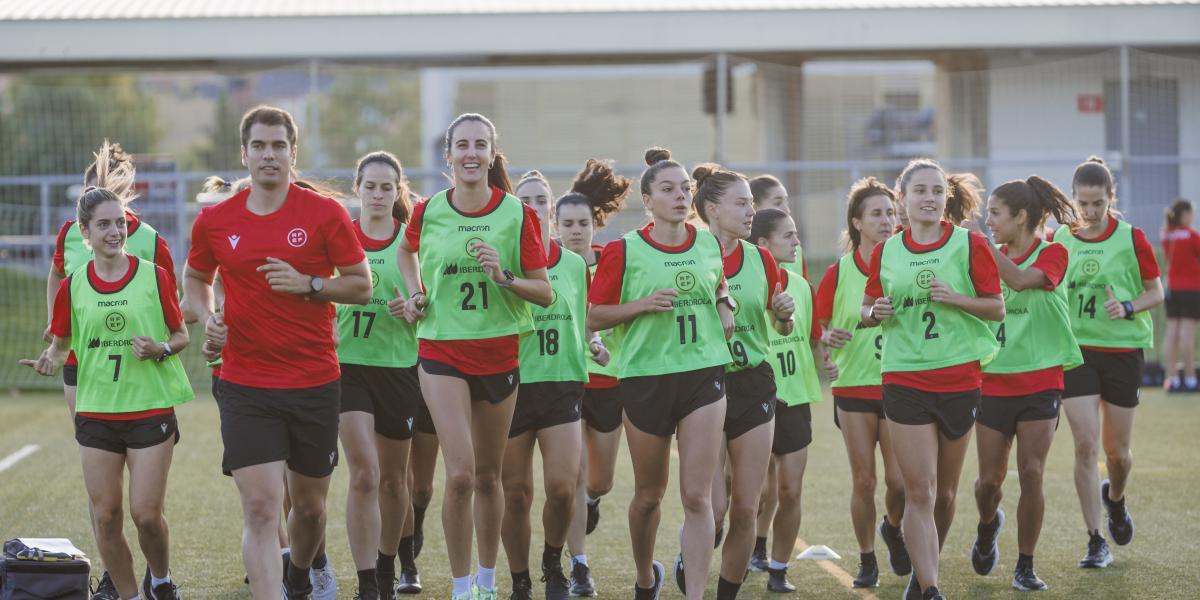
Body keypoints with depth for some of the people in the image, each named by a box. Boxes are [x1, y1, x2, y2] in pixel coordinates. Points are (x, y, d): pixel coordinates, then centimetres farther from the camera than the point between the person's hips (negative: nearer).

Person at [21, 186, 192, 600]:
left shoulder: (154, 276, -3)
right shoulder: (73, 286, 3)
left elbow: (181, 335, 6)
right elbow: (61, 342, 13)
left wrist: (161, 349, -15)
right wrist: (51, 359, -9)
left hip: (151, 407, -2)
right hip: (96, 409, 2)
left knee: (146, 513, -6)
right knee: (104, 515, 3)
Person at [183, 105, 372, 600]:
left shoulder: (325, 213, -3)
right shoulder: (215, 221, 3)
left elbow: (361, 285, 0)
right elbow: (195, 278, 20)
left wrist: (308, 284, -16)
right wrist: (208, 318, 0)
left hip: (315, 382, 0)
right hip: (244, 386, 0)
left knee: (309, 504, 14)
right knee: (260, 507, -12)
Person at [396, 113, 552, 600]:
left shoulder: (518, 214, -5)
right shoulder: (427, 212, -3)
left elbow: (545, 294, -3)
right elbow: (406, 251, 22)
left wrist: (504, 277, -20)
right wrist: (416, 294, 6)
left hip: (499, 353, 1)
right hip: (442, 351, -1)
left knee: (487, 476, 12)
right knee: (459, 474, -13)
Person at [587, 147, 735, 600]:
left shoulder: (710, 245, 5)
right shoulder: (624, 251, -5)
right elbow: (594, 318, -2)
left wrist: (725, 308, 5)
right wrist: (644, 303, -15)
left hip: (703, 374, 2)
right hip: (646, 376, -1)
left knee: (696, 495, -7)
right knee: (649, 494, 13)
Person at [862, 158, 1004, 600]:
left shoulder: (969, 244, -1)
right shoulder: (885, 253, 5)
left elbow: (997, 307, 1)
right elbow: (868, 311, 16)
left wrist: (956, 298, -16)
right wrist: (876, 312, -7)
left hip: (959, 379, 0)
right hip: (905, 379, 0)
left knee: (945, 492, 11)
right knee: (919, 491, -8)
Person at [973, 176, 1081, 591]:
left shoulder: (1052, 254, -7)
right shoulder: (990, 257, 7)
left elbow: (1020, 280, -26)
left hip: (1040, 381, -3)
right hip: (993, 381, 3)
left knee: (1031, 474, -8)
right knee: (990, 480, 4)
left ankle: (1025, 566, 5)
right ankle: (988, 526, 38)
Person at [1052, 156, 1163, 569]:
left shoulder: (1131, 238, -5)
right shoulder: (1058, 239, 0)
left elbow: (1156, 292, 1)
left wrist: (1129, 308, -17)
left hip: (1122, 349, 0)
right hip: (1075, 349, 0)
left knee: (1117, 450, 8)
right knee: (1085, 443, -10)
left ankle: (1115, 499, 44)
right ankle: (1096, 542, -3)